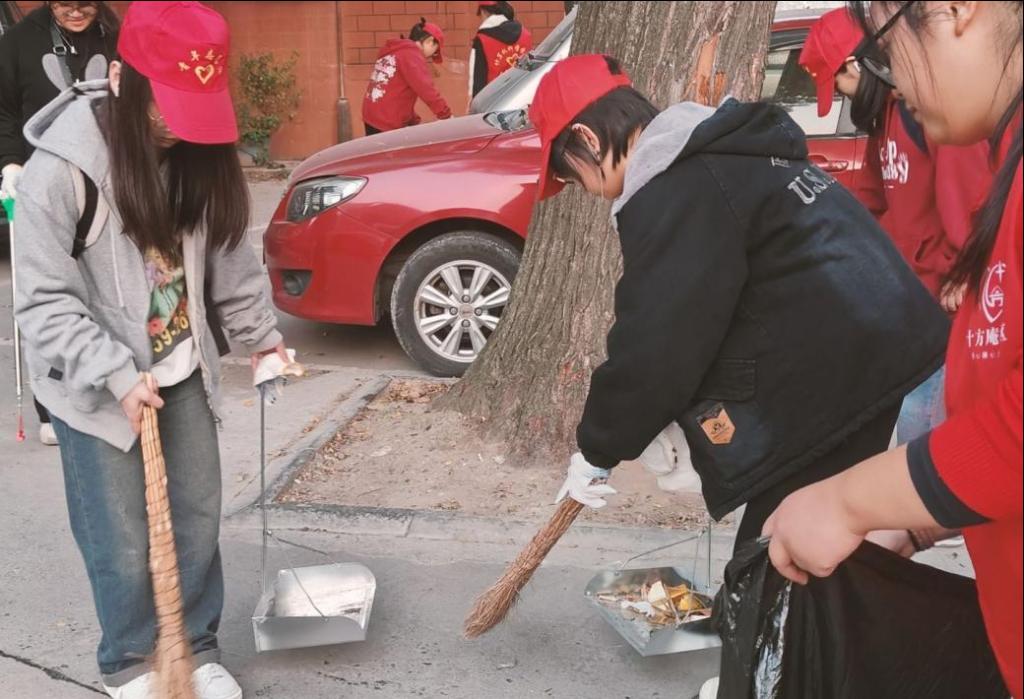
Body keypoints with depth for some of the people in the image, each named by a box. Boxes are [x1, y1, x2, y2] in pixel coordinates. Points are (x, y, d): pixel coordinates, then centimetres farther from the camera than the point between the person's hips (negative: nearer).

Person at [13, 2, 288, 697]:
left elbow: (230, 254, 7)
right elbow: (43, 300, -18)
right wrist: (116, 375, -23)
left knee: (198, 519, 11)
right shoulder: (62, 168, -21)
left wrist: (261, 333, 12)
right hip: (97, 388, -5)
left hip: (182, 372, 5)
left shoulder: (198, 152, -5)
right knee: (125, 544, 4)